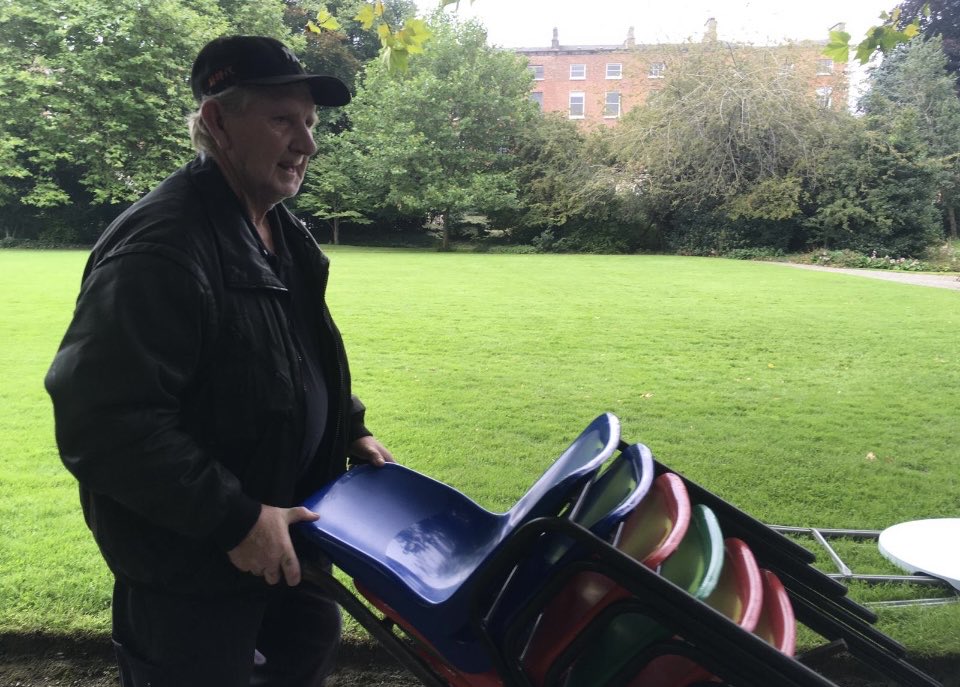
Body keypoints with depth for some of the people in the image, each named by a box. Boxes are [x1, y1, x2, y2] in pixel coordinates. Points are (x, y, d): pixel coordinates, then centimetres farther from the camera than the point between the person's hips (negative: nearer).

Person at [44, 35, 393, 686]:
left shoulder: (283, 231, 5)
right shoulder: (161, 246, -26)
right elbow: (105, 425, -30)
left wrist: (350, 431, 9)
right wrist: (235, 518, -28)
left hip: (280, 528, 9)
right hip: (190, 566, -9)